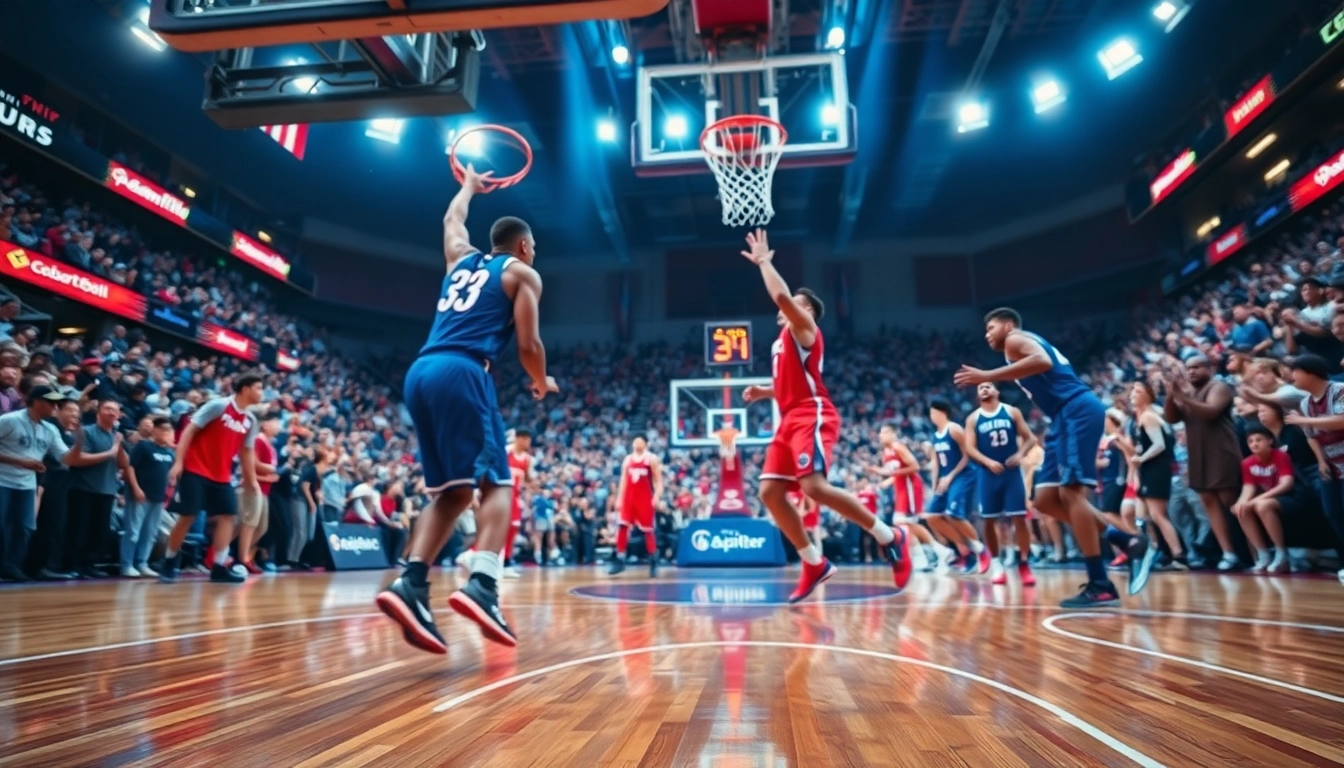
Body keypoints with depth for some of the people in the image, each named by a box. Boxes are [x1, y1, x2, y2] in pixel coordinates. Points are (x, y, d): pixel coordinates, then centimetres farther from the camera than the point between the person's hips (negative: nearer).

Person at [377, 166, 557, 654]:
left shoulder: (462, 259, 28)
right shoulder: (522, 273, 11)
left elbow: (452, 218, 51)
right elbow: (528, 344, 2)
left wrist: (469, 185, 69)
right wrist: (542, 383, 21)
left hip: (420, 373, 7)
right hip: (462, 373, -7)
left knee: (452, 491, 9)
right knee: (497, 483, -4)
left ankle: (411, 585, -6)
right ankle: (482, 586, -23)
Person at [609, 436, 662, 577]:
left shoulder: (652, 459, -2)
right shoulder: (628, 459, 11)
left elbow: (658, 480, -5)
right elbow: (623, 480, 13)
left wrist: (657, 496, -18)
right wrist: (619, 498, 6)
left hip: (645, 498, -4)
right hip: (629, 497, 4)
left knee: (648, 530, 1)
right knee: (623, 527, -4)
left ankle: (653, 561, 11)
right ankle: (619, 560, 3)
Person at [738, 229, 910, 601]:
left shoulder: (804, 329, 0)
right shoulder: (784, 340, 26)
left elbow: (781, 295, -18)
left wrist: (764, 261, -5)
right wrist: (764, 392, 19)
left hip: (812, 417, -9)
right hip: (790, 421, 9)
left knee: (814, 486, -24)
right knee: (769, 492, -1)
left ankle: (890, 537, -7)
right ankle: (815, 564, 7)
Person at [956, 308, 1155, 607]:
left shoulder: (1016, 339, 2)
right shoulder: (1026, 345, 30)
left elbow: (1043, 361, -21)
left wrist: (987, 376, -22)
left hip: (1078, 411, -10)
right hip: (1068, 417, 10)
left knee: (1070, 492, -14)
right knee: (1045, 499, 5)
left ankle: (1100, 585, -13)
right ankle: (1128, 542, 7)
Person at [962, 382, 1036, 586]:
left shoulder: (1012, 412, 6)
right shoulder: (973, 419, 6)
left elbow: (1030, 438, 5)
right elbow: (970, 448, -1)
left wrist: (1020, 454, -13)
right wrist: (988, 462, -16)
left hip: (1012, 470, -1)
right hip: (988, 473, 1)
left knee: (1019, 517, -5)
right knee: (989, 520, 3)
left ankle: (1024, 564, 3)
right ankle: (996, 564, 15)